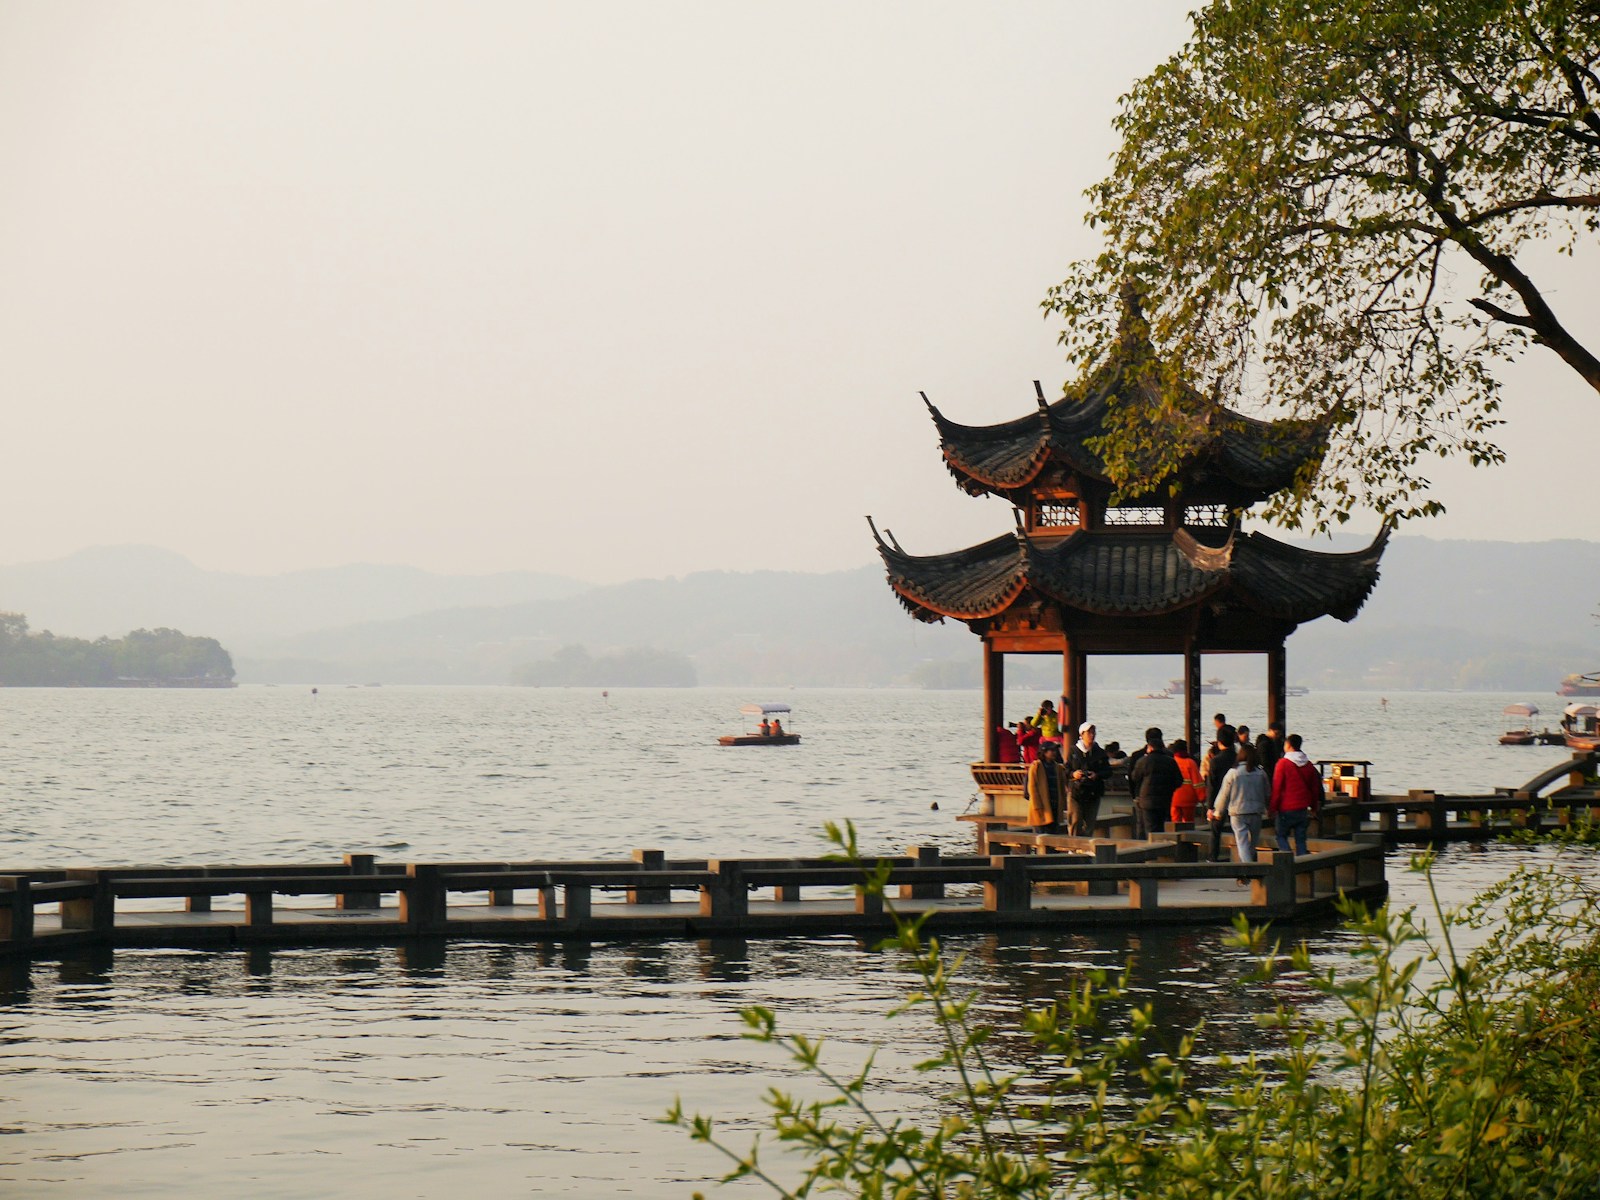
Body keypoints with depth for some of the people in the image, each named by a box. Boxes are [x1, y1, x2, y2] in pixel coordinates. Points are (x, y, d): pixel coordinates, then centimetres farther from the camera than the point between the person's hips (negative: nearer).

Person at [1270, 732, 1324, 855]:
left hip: (1286, 809, -5)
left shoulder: (1283, 763, -10)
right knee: (1300, 839, 8)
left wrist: (1272, 808, -2)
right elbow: (1315, 788, 14)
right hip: (1303, 809, 5)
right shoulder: (1309, 765, 6)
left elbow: (1277, 788, -9)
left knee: (1281, 836, 7)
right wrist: (1314, 807, 24)